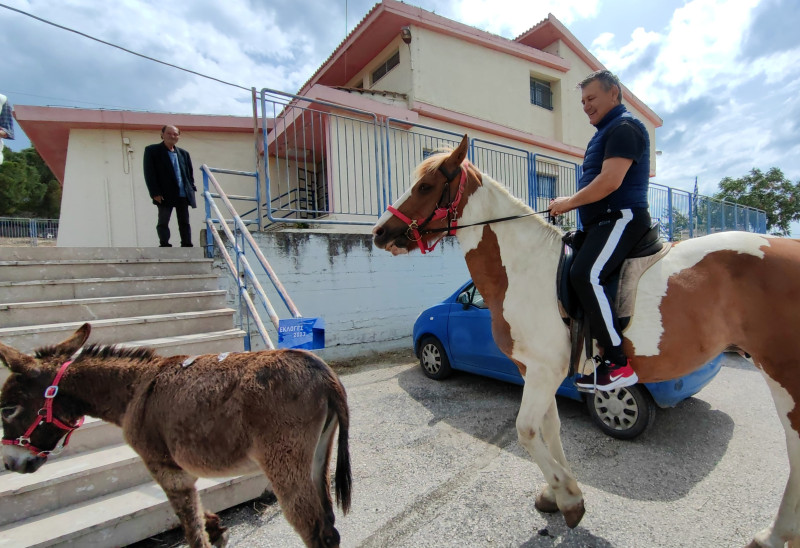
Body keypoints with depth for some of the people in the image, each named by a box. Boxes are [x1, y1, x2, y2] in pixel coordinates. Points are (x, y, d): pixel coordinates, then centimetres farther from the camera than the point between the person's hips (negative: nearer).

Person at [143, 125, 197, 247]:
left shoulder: (183, 153, 15)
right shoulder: (152, 150, 3)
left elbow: (190, 173, 18)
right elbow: (149, 173, -3)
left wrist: (191, 189, 4)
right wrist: (155, 193, -11)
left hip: (183, 194, 4)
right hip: (165, 195, -4)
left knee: (184, 222, 6)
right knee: (163, 222, -2)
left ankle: (187, 246, 11)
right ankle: (165, 246, 1)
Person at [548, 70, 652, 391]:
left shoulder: (624, 127, -6)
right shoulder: (605, 132, 26)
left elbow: (610, 181, -20)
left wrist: (570, 202, -9)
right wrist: (571, 204, 13)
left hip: (621, 218, -11)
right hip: (601, 222, 11)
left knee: (585, 275, -30)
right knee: (567, 272, 9)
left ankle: (620, 364, -23)